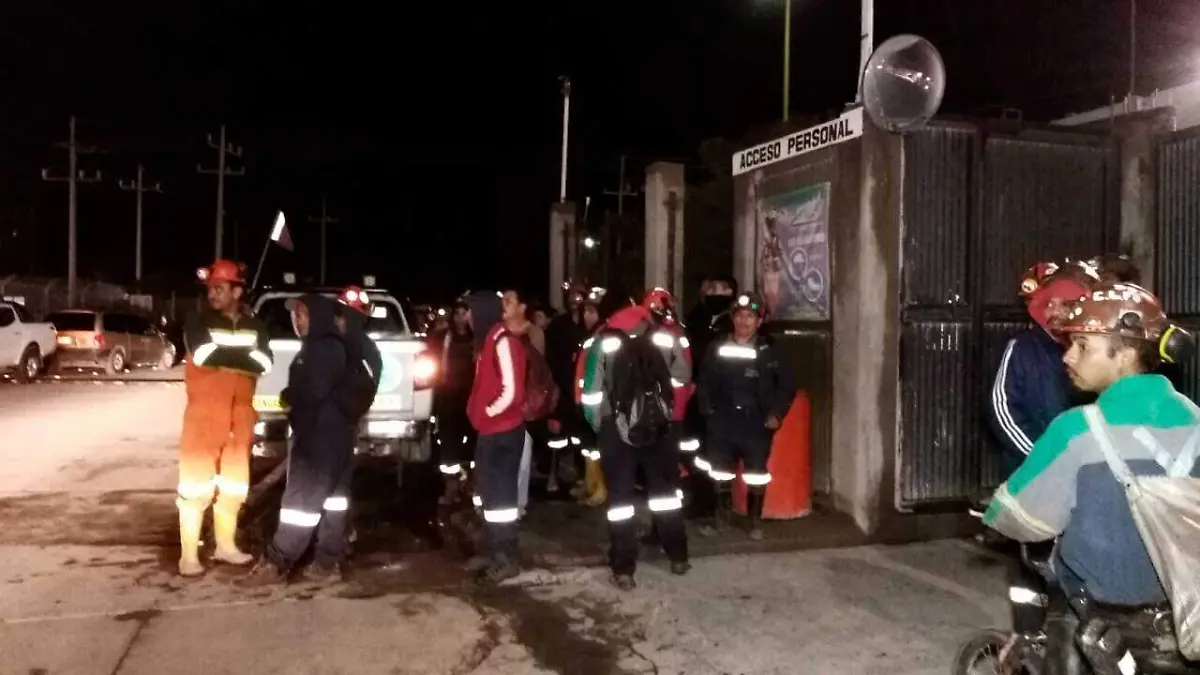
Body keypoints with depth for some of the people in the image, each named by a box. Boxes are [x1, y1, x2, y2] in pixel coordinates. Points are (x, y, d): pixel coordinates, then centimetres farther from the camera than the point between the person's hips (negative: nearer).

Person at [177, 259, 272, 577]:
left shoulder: (254, 327, 8)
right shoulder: (199, 323, -2)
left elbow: (264, 362, -8)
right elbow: (204, 355, -21)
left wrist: (224, 355, -15)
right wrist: (243, 356, -12)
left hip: (241, 416, 4)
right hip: (204, 415, -4)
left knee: (234, 484, 12)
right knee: (196, 485, -4)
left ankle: (225, 545, 26)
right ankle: (188, 555, 3)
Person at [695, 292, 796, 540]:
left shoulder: (768, 351, -2)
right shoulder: (717, 348, 2)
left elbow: (788, 383, 2)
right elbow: (705, 382, 8)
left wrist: (776, 414, -5)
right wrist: (707, 410, 0)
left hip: (756, 425, -1)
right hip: (722, 424, 2)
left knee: (756, 476, 7)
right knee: (720, 474, 11)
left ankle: (755, 523, 23)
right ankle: (720, 518, 29)